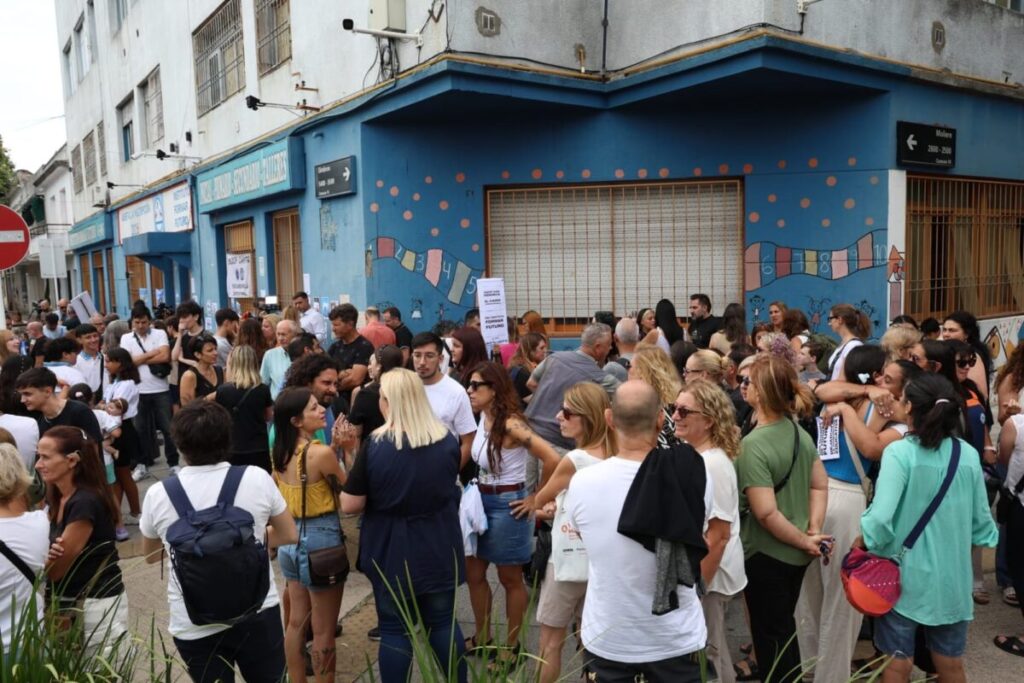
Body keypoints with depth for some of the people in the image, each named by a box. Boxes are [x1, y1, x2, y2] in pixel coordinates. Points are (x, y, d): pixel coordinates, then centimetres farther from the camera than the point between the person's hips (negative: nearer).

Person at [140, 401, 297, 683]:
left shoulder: (158, 494, -8)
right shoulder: (257, 478, -10)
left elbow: (151, 556, 11)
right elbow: (289, 535, 4)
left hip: (194, 626, 0)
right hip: (258, 614, 0)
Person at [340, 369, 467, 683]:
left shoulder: (375, 445, -16)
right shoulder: (448, 441, -5)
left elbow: (349, 505, -12)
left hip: (392, 552, -3)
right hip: (438, 549, 3)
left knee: (394, 630, 12)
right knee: (444, 623, 17)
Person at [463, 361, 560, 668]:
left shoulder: (511, 424, -23)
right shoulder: (483, 418, 1)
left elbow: (552, 459, -29)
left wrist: (537, 499, -17)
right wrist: (476, 492, 7)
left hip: (507, 505, -8)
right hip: (482, 501, 8)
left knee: (510, 579, 8)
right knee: (473, 572, 16)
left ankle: (512, 646, 26)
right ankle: (482, 637, 34)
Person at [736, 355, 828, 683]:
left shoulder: (753, 444, -25)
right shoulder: (798, 431, -1)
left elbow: (767, 513, -28)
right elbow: (820, 484, 5)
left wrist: (805, 541, -15)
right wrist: (813, 531, -2)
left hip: (765, 554, -8)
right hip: (795, 553, 8)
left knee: (769, 635, 10)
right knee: (784, 626, 25)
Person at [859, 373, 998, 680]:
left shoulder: (900, 452, -18)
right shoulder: (969, 455, -4)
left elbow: (880, 518, -27)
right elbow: (980, 520, 6)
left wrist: (864, 540, -8)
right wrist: (991, 536, 28)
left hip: (903, 576, -4)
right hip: (951, 577, 4)